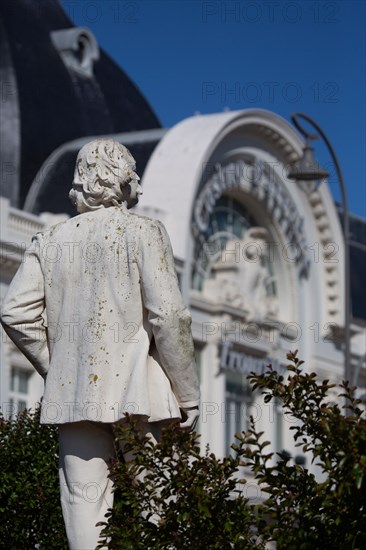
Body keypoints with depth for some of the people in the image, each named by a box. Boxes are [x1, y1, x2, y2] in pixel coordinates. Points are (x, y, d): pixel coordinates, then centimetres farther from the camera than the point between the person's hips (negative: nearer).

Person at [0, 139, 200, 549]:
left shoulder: (50, 241, 9)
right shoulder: (144, 233, -2)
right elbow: (168, 315, -10)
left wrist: (54, 367, 13)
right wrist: (188, 393, -3)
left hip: (72, 391, 3)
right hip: (136, 389, -3)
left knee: (84, 498, 3)